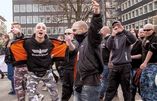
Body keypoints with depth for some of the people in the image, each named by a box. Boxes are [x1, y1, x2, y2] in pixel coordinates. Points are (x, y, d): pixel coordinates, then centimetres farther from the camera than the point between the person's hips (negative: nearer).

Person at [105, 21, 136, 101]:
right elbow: (109, 46, -6)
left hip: (125, 65, -3)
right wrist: (112, 35, -20)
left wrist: (124, 30, -26)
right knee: (111, 88, 9)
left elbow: (133, 40, -19)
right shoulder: (113, 38, 12)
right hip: (115, 66, 3)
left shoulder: (125, 37, 2)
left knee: (126, 88, 6)